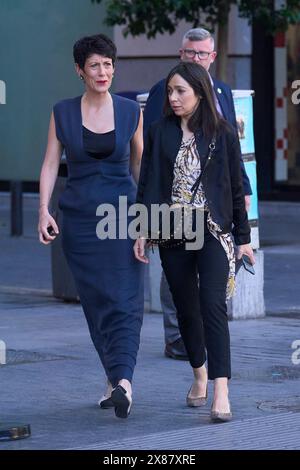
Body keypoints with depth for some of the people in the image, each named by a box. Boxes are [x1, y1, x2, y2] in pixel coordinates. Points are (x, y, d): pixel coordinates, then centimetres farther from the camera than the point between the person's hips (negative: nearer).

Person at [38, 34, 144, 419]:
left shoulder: (130, 111, 3)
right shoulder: (62, 113, 3)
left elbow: (140, 165, 13)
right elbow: (50, 164, 1)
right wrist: (44, 209, -10)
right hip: (79, 217, 1)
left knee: (125, 299, -12)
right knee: (95, 300, 4)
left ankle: (121, 380, -23)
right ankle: (117, 379, 15)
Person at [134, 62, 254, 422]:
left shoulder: (222, 134, 0)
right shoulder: (160, 132, 4)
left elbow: (236, 187, 4)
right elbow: (147, 183, 6)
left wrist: (243, 237, 4)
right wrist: (142, 231, -1)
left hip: (213, 231, -3)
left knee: (212, 305, -15)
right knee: (186, 308, 10)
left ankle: (221, 393, -21)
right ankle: (200, 374, 31)